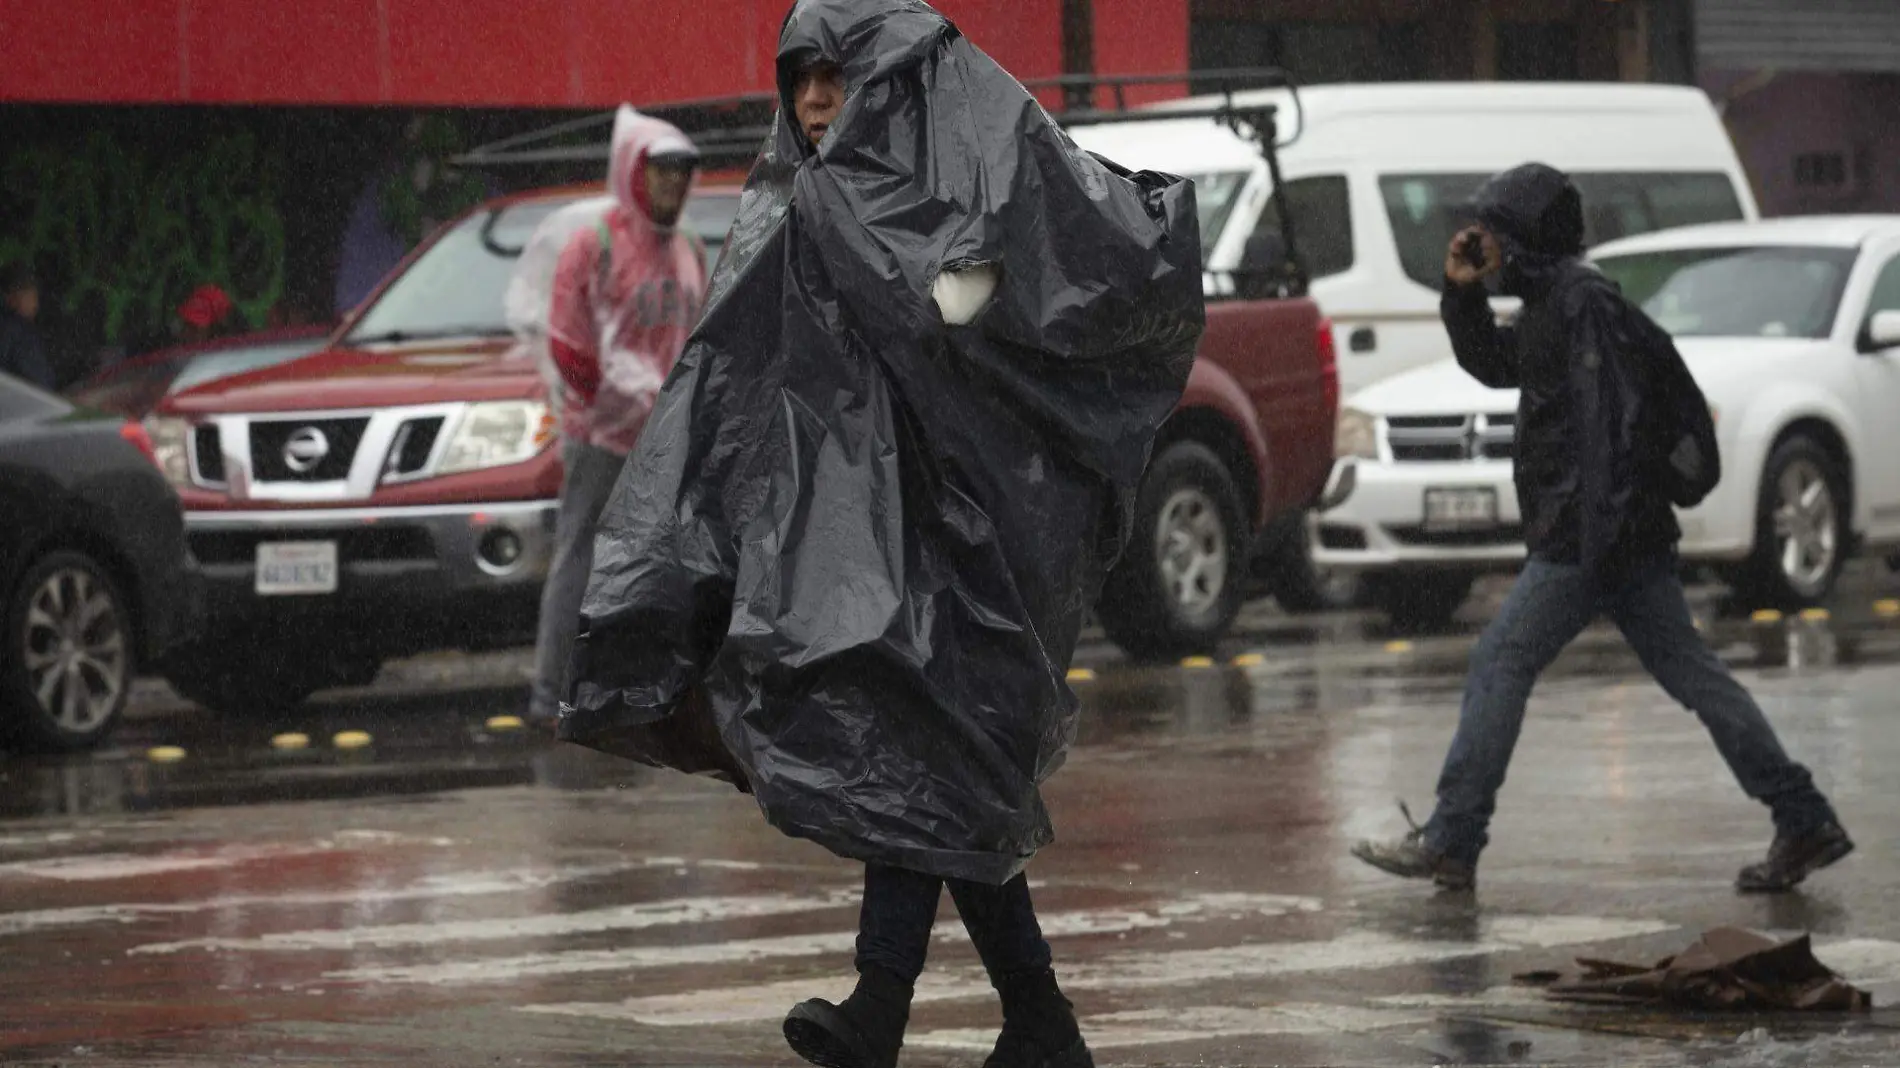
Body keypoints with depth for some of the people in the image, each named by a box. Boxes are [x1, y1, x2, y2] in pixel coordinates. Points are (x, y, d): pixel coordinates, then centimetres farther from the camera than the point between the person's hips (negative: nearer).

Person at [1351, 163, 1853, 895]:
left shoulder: (1584, 304, -13)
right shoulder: (1550, 306, 19)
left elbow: (1611, 421, -22)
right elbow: (1490, 364, 36)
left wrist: (1600, 536, -26)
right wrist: (1462, 293, 20)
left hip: (1587, 538, -10)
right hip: (1629, 536, 10)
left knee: (1499, 667, -5)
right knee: (1690, 674, 7)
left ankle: (1450, 843, -4)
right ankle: (1805, 823, 3)